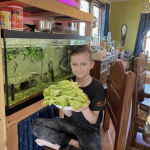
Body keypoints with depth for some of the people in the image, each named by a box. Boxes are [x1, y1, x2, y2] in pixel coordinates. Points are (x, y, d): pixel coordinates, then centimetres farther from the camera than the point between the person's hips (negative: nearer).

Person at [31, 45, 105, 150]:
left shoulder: (97, 87, -16)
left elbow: (93, 120, -13)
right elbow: (69, 114, -5)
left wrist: (85, 109, -34)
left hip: (89, 128, -3)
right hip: (70, 122, 4)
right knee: (37, 124, -13)